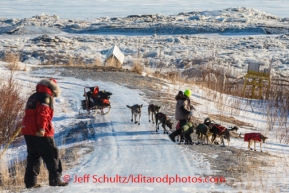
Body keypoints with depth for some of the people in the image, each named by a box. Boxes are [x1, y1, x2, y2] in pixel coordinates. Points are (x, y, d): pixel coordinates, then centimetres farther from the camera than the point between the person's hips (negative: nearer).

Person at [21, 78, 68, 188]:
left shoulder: (33, 97, 19)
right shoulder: (46, 96, -8)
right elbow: (43, 113, -21)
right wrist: (41, 128, -27)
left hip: (28, 131, 8)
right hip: (41, 133, -8)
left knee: (33, 156, 14)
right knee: (52, 155, 2)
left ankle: (30, 181, 10)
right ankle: (55, 180, 2)